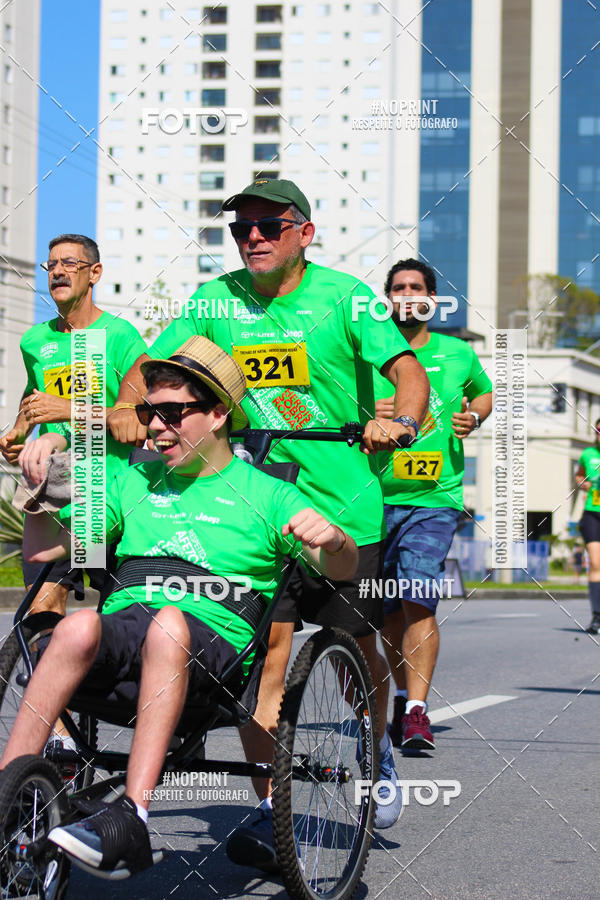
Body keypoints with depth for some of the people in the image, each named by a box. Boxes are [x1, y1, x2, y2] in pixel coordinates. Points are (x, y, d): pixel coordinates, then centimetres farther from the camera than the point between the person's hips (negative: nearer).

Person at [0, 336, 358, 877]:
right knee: (79, 628, -33)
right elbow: (46, 549, 26)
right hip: (121, 625, 3)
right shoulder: (136, 482, 27)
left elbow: (341, 569, 4)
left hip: (211, 636, -3)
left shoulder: (263, 493, 15)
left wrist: (332, 539, -19)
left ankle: (130, 818, -47)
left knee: (169, 626, -39)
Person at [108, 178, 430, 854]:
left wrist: (399, 420, -35)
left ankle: (378, 752, 37)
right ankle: (269, 806, 2)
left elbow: (407, 369, -14)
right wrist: (127, 408, -21)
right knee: (263, 645, -7)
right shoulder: (217, 300, 3)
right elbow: (147, 366, 1)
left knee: (354, 647, 7)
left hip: (343, 502, -1)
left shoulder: (342, 295, -5)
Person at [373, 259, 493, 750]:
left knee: (418, 600, -16)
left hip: (435, 498, -1)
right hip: (375, 497, 1)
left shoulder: (458, 355, 8)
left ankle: (417, 711, -16)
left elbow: (484, 393, 28)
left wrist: (473, 417, 6)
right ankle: (404, 697, 29)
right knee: (389, 610, 9)